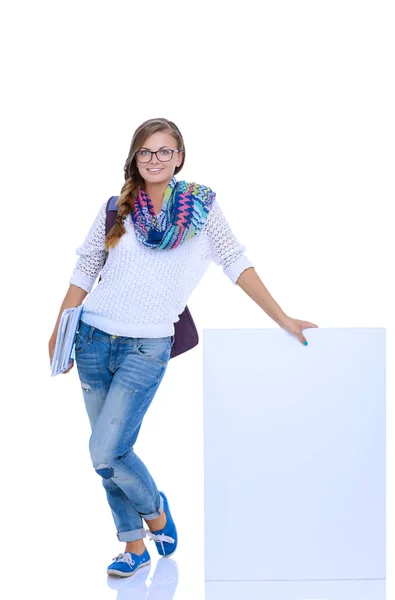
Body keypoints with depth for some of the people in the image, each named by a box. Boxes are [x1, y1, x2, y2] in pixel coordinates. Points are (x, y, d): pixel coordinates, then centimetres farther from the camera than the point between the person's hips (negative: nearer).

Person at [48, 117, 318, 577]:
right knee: (107, 455, 8)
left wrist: (283, 320, 1)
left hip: (147, 348, -3)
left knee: (106, 453, -11)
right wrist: (59, 332, 7)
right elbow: (84, 272, 10)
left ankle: (154, 506, 19)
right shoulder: (115, 209, 6)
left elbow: (236, 264, 2)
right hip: (94, 340, 4)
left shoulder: (201, 204, 0)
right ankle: (135, 546, 26)